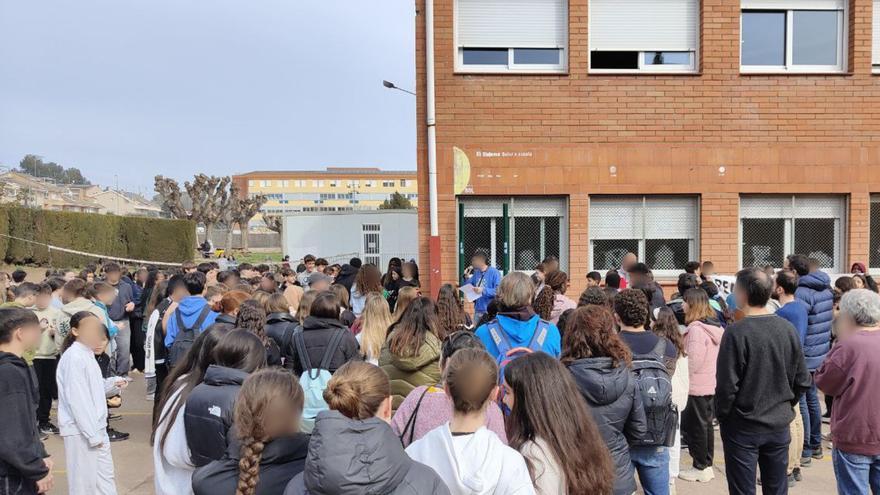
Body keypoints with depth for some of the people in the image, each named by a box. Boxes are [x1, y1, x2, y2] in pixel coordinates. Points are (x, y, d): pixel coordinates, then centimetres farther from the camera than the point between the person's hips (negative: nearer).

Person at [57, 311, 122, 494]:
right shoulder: (73, 357, -18)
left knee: (106, 477, 16)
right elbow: (77, 400, -22)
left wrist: (111, 382, 5)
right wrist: (91, 434, -21)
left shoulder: (87, 354, 10)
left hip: (96, 428, 9)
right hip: (80, 431, -9)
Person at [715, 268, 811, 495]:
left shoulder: (736, 332, -20)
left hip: (743, 427, -5)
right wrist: (784, 406, 17)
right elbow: (802, 381, 3)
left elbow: (727, 385, -18)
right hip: (779, 425, 5)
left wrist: (721, 415, -3)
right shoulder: (788, 329, -4)